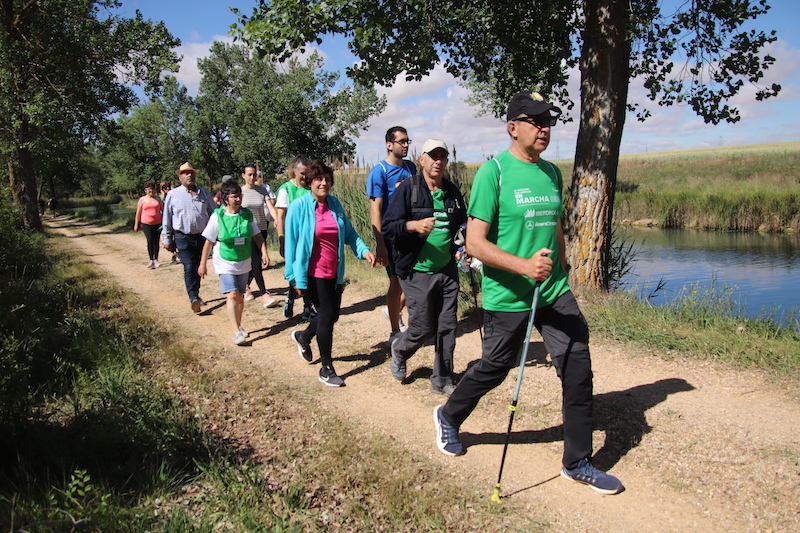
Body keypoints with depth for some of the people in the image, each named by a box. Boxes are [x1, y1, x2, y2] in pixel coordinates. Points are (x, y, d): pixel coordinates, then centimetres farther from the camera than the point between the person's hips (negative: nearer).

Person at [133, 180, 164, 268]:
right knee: (150, 241, -12)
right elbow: (138, 213, 8)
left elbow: (163, 210, 16)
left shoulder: (158, 199, 10)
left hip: (157, 223, 2)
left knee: (156, 241, 3)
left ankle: (156, 260, 13)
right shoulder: (142, 199, 6)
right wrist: (136, 224, 7)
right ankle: (151, 260, -4)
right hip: (146, 223, -2)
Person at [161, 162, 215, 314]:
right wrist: (167, 239, 5)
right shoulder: (173, 195, 3)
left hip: (202, 237, 3)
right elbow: (167, 219, 6)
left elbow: (213, 214, 15)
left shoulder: (204, 193, 10)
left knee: (198, 267, 12)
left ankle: (196, 294, 26)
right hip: (183, 238, -3)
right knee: (189, 267, -15)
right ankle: (193, 298, -21)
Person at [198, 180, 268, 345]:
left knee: (240, 296, 12)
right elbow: (209, 242, -4)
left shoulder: (247, 214, -2)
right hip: (225, 263, -3)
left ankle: (238, 325, 30)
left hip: (244, 262, 4)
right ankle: (236, 332, -15)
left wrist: (264, 252, -7)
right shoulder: (217, 216, -10)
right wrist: (203, 264, 0)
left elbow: (257, 235, 6)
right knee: (232, 295, -15)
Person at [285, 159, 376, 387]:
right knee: (327, 314, -3)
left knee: (332, 314, 14)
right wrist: (296, 278, -11)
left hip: (335, 272, 6)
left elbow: (349, 233, 9)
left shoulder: (335, 204, 4)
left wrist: (364, 250, -10)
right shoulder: (299, 206, -11)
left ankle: (303, 337, 45)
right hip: (314, 272, -6)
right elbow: (291, 243, -10)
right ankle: (326, 369, 13)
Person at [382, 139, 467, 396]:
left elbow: (462, 226, 24)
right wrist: (414, 225, -29)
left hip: (447, 271, 5)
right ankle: (399, 351, 32)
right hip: (417, 272, -5)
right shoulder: (408, 188, -6)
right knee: (423, 329, -2)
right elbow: (387, 227, -12)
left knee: (447, 327, 6)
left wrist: (460, 248, 5)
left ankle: (442, 380, 22)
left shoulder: (453, 192, 10)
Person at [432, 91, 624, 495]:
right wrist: (524, 265, -27)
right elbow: (475, 242, -16)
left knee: (578, 366, 0)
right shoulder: (493, 171, -11)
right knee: (494, 369, 8)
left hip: (555, 293, 6)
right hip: (507, 296, -6)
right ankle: (448, 417, 38)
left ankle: (577, 463, 16)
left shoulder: (552, 173, 11)